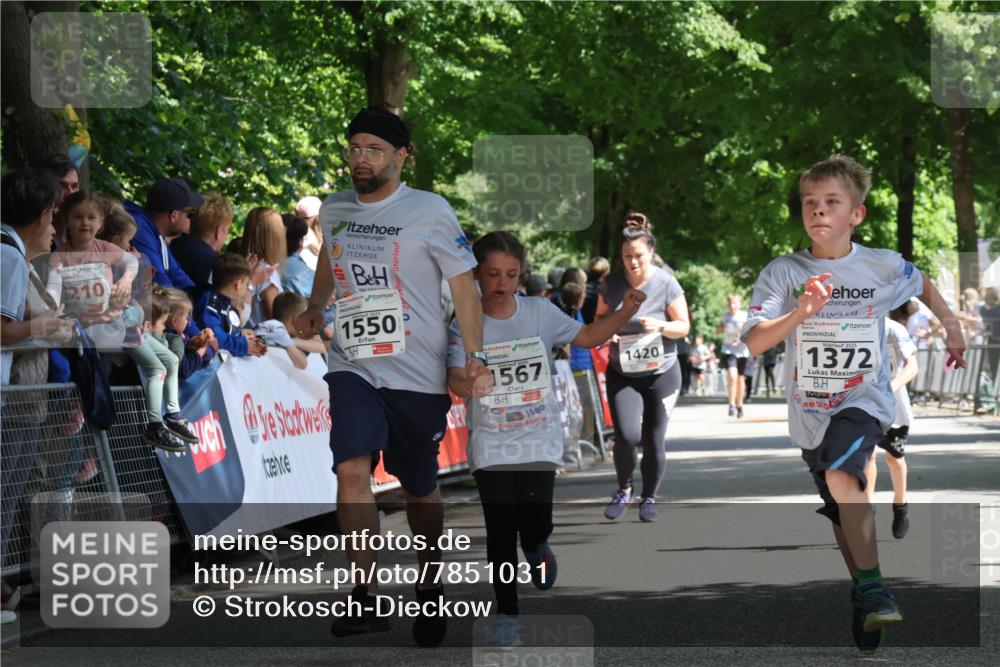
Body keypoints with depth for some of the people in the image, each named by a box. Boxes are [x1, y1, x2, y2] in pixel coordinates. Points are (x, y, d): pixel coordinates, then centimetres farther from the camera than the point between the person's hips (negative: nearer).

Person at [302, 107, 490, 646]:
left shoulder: (430, 211, -5)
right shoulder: (333, 211, 8)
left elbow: (463, 285, -4)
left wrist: (475, 357, -13)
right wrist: (314, 310, 42)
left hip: (418, 375, -2)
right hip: (352, 366, 2)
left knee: (420, 488, 10)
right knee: (351, 469, -19)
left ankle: (429, 584, 31)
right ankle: (367, 594, -18)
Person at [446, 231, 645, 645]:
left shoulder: (540, 312, 0)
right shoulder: (465, 322, -5)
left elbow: (589, 337, 7)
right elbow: (456, 381, -11)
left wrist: (625, 312, -8)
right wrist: (465, 381, -35)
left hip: (538, 439, 0)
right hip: (491, 444, 0)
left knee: (534, 525, -10)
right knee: (500, 532, 0)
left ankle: (537, 547, 29)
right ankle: (506, 614, 15)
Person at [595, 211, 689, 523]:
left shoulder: (666, 283, -10)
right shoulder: (612, 283, -4)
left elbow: (684, 327, -4)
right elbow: (600, 319, 11)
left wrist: (661, 326, -25)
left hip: (661, 373, -1)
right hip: (622, 374, 1)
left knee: (654, 441, 1)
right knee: (627, 436, -17)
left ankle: (649, 498, 24)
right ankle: (624, 489, 10)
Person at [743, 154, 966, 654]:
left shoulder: (885, 266, -7)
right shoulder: (782, 272, -9)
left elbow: (924, 287, 16)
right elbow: (753, 342, -19)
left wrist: (953, 327, 21)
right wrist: (800, 313, -33)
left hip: (865, 400, -3)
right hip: (809, 410, 3)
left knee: (841, 475, -31)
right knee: (842, 516, 15)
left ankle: (873, 590, -23)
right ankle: (865, 606, 33)